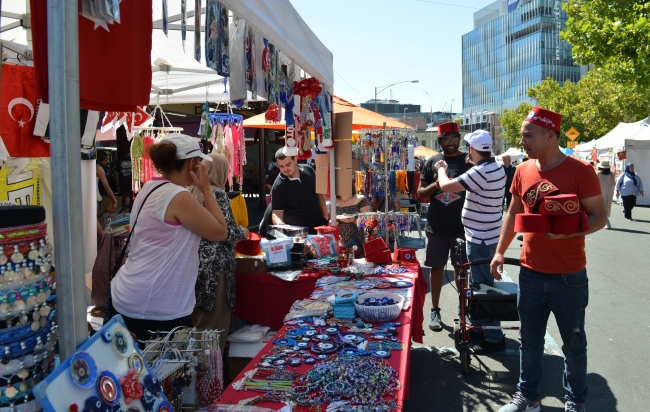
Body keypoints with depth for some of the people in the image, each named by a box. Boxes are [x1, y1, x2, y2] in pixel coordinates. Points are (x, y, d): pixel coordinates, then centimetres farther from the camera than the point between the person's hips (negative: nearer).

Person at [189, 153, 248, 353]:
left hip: (196, 263, 8)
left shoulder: (193, 192, 10)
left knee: (198, 319, 17)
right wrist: (243, 232, 3)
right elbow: (226, 232, -17)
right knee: (214, 321, 2)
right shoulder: (217, 193, -13)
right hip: (214, 265, -8)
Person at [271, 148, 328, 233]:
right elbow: (276, 212, -15)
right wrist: (279, 223, -36)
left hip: (319, 226, 4)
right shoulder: (278, 187, -16)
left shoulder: (309, 170, -3)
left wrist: (325, 215, 7)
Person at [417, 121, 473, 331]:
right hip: (436, 227, 1)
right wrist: (436, 184, -13)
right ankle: (435, 310, 19)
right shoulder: (432, 162, 5)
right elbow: (420, 193, 6)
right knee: (436, 267, 8)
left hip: (462, 226, -1)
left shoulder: (469, 160, 0)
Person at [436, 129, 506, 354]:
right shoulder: (496, 168, 7)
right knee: (479, 283, 20)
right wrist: (473, 164, 17)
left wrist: (442, 169, -6)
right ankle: (479, 327, 33)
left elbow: (446, 186, -25)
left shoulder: (481, 172, -24)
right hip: (486, 234, 10)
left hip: (480, 238, -10)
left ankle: (494, 338, 5)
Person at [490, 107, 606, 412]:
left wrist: (567, 232, -28)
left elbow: (599, 216, -10)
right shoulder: (523, 171, 2)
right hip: (530, 273, 4)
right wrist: (500, 251, 8)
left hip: (569, 277, -4)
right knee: (530, 340, 14)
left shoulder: (580, 171, -12)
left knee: (573, 343, 12)